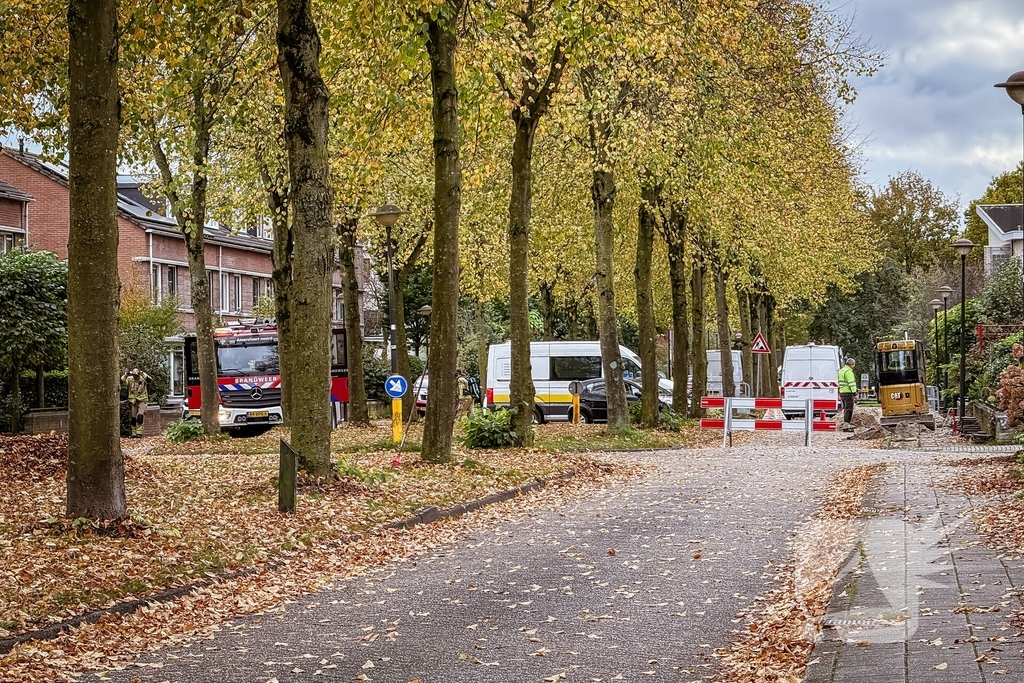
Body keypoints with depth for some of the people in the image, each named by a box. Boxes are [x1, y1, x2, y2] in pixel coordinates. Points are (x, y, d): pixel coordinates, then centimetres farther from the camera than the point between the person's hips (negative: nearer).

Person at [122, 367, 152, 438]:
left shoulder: (142, 378, -7)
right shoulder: (130, 379, -1)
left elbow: (149, 380, -26)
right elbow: (122, 381, -16)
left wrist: (142, 373, -33)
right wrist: (126, 374, -30)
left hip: (142, 400, -3)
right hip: (133, 400, 3)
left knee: (140, 416, -19)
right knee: (133, 418, 7)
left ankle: (139, 432, -15)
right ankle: (134, 433, 16)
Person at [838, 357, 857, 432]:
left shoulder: (841, 370, 17)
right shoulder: (849, 372, -15)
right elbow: (851, 383, -19)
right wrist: (854, 391, -16)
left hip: (842, 392, 10)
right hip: (848, 392, -10)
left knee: (846, 408, 18)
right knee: (848, 409, -9)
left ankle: (847, 424, 25)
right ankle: (846, 426, -13)